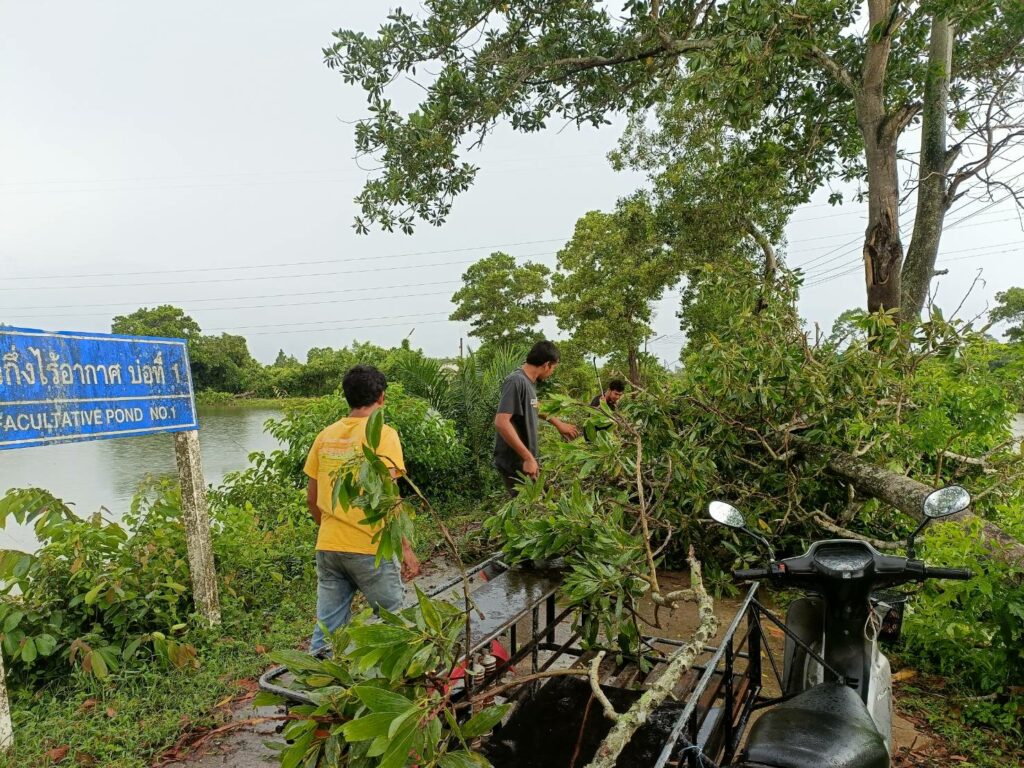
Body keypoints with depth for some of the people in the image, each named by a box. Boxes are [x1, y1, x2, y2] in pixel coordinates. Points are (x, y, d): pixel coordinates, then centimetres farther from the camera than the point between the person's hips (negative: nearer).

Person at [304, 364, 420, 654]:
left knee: (326, 632, 14)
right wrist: (405, 547, -12)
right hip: (370, 550, -5)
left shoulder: (325, 436, 8)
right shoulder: (382, 434, -10)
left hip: (327, 547, 6)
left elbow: (311, 499, 13)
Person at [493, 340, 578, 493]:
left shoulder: (529, 381, 8)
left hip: (525, 460, 9)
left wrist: (558, 423, 33)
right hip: (515, 464, -9)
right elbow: (501, 422, -30)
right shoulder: (516, 381, -21)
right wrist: (528, 458, -29)